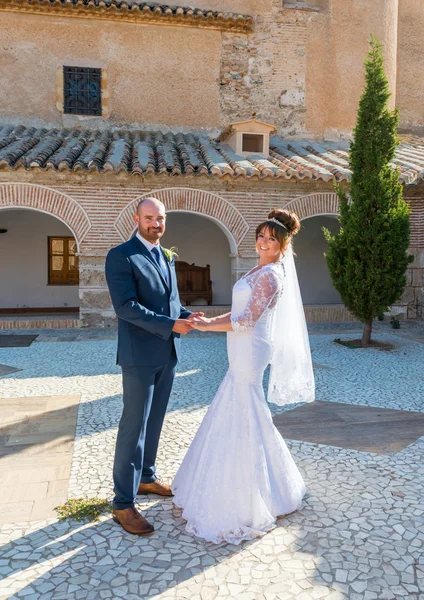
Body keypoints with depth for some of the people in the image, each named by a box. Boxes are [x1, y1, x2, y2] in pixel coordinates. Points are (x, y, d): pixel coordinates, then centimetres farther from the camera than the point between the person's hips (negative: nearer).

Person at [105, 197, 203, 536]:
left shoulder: (165, 257, 14)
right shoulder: (121, 256, -11)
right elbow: (125, 306, -20)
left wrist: (187, 316, -3)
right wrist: (171, 325, -23)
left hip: (167, 354, 8)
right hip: (140, 356, -7)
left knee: (154, 422, 18)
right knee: (134, 427, -1)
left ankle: (146, 478, 35)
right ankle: (123, 503, 10)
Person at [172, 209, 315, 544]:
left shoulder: (270, 275, -17)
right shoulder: (261, 271, 13)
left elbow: (247, 321, -20)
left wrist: (206, 326, -14)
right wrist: (210, 320, 7)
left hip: (251, 352, -10)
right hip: (244, 352, 10)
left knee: (243, 419, 0)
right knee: (237, 415, 19)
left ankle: (248, 501, 17)